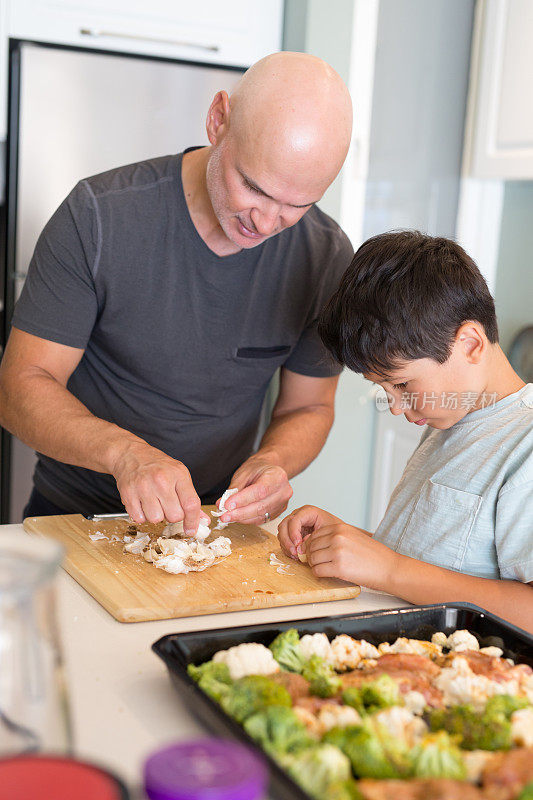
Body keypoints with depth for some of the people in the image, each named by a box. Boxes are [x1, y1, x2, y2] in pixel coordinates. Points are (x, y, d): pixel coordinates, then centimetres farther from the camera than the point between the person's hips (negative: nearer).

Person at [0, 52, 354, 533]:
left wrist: (274, 461, -20)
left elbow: (309, 408, 3)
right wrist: (125, 453, -34)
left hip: (219, 520, 2)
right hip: (75, 513, -1)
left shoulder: (328, 257, -9)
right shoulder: (99, 218, -18)